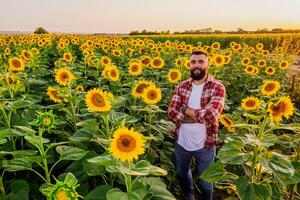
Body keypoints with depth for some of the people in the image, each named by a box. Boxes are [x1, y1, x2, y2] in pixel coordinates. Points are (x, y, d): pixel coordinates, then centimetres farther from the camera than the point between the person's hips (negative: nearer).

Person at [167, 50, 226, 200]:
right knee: (182, 174, 27)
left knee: (204, 180, 19)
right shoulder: (182, 86, -1)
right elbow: (171, 111, -11)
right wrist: (199, 116, -19)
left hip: (205, 144, -4)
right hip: (181, 141, 4)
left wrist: (187, 110, -15)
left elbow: (211, 115, -27)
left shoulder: (217, 87, -13)